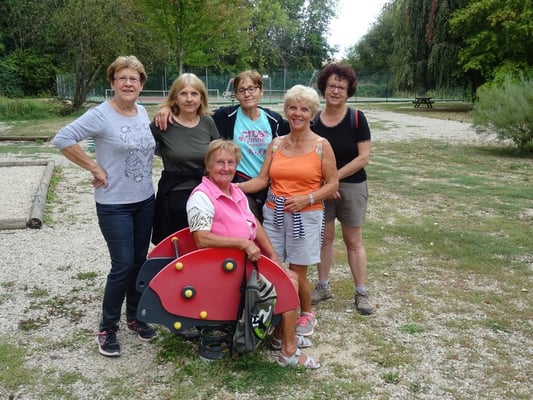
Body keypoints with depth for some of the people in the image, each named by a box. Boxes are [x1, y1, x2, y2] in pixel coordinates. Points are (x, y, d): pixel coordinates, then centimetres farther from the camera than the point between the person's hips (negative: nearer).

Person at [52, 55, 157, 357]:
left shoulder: (143, 112, 6)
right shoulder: (101, 115, -14)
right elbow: (63, 139, -18)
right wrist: (95, 168, -16)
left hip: (145, 201, 6)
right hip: (114, 205, -6)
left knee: (140, 261, 13)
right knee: (123, 266, -4)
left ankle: (135, 316, 31)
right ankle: (107, 328, 15)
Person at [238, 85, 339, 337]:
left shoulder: (321, 146, -3)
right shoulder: (276, 144, 7)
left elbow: (332, 185, -3)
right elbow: (262, 180, 3)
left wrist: (307, 198, -17)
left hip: (305, 216, -3)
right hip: (273, 213, 4)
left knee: (297, 273, 2)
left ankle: (307, 315, 28)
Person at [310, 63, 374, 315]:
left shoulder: (356, 118, -7)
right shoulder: (314, 121, -1)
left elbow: (364, 157, -11)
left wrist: (334, 176, -14)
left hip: (351, 187, -2)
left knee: (353, 241, 6)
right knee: (325, 237, 11)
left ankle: (361, 292, 17)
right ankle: (323, 287, 26)